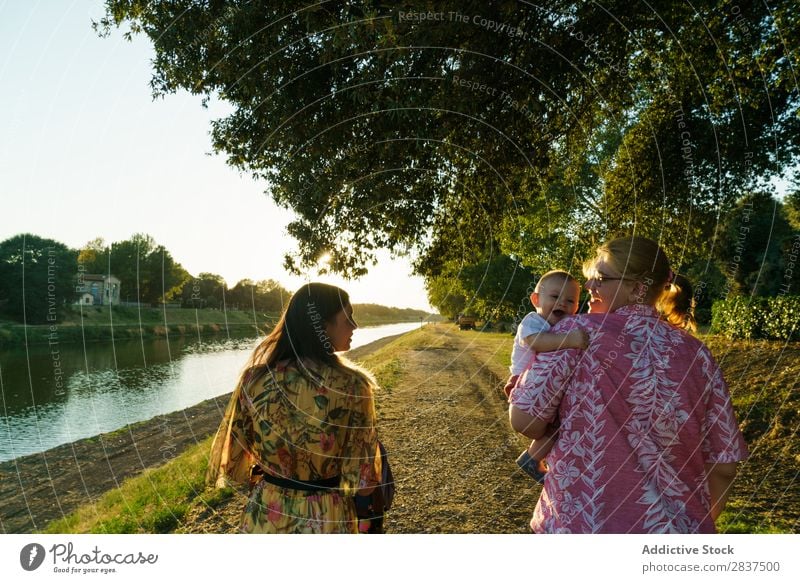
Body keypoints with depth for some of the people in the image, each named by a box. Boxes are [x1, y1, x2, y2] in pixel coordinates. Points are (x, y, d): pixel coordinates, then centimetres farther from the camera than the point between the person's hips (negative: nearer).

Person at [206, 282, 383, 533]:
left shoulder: (255, 378, -13)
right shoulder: (351, 386, -21)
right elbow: (363, 478, -13)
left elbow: (233, 455, -3)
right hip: (327, 518, -2)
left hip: (266, 515, 2)